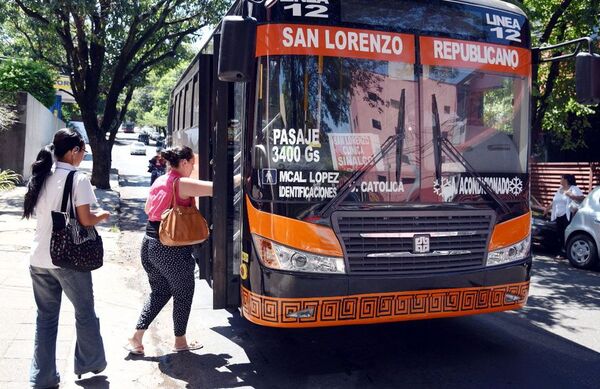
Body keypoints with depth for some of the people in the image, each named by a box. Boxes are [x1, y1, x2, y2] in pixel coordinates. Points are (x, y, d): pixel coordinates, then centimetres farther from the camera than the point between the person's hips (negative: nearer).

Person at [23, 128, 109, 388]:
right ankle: (90, 364, 27)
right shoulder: (78, 179, -12)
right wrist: (102, 215, 5)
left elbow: (39, 212, 15)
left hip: (39, 258, 6)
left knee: (46, 316, 13)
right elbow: (85, 220, -15)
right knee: (84, 313, 13)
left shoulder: (41, 176, 7)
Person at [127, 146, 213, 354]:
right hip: (172, 249, -8)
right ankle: (180, 341, 25)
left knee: (159, 292, 22)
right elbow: (215, 188, -22)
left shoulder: (159, 181, 9)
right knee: (183, 293, 12)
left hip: (149, 244, 8)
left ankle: (136, 338, 18)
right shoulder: (182, 184, -14)